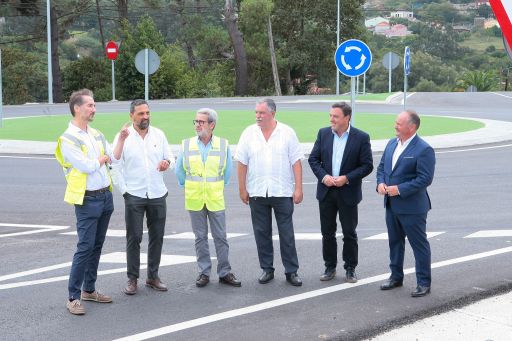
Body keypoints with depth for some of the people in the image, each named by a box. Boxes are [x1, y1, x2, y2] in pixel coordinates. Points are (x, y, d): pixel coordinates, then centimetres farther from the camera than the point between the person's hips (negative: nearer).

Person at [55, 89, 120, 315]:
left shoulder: (96, 134, 12)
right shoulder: (68, 139, -13)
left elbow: (114, 158, 10)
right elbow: (87, 166, -19)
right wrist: (102, 157, -2)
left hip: (106, 196, 7)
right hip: (87, 200, -7)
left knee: (97, 246, 13)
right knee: (85, 247, -9)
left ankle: (89, 289, 24)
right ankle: (73, 297, -2)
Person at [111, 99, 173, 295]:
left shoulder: (159, 134, 5)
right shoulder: (123, 136, -3)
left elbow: (171, 159, 7)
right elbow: (115, 166, -8)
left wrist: (167, 163, -11)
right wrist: (123, 190, -15)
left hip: (157, 195, 3)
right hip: (134, 196, -3)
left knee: (157, 237, 7)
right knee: (134, 238, 0)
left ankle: (153, 276, 19)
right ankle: (132, 278, 9)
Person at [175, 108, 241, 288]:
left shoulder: (223, 145, -1)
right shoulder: (186, 145, 1)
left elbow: (228, 171, 11)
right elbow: (179, 170, 12)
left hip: (216, 199, -1)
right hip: (194, 199, 1)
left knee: (221, 237, 3)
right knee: (200, 237, 7)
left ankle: (224, 273, 11)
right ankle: (204, 272, 15)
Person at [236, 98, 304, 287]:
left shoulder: (287, 133, -1)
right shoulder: (249, 133, 2)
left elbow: (296, 162, -2)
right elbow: (242, 163, 4)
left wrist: (298, 188, -6)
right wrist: (242, 189, 1)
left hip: (282, 192, -2)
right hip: (257, 193, 2)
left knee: (287, 234, 2)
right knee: (262, 233, 9)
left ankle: (291, 271, 10)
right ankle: (267, 269, 20)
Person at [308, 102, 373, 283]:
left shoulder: (361, 137, -8)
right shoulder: (323, 133, 2)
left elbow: (367, 165, -8)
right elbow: (313, 158, 5)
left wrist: (347, 178, -18)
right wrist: (323, 176, -12)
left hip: (348, 192, -3)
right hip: (326, 191, 3)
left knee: (349, 233, 6)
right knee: (327, 232, 10)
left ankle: (350, 268, 19)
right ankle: (330, 267, 22)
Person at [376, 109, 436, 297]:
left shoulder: (424, 149, -16)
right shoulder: (391, 144, 8)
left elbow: (425, 178, -20)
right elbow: (381, 166, 16)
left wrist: (400, 189, -22)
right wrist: (380, 183, -5)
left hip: (412, 206, -8)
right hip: (392, 204, 8)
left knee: (419, 244, 3)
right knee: (395, 242, 18)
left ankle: (424, 283, 12)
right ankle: (396, 277, 32)